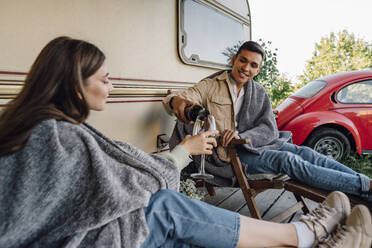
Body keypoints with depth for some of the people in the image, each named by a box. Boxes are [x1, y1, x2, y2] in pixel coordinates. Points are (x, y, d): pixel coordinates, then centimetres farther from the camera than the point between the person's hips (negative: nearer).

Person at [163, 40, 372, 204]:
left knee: (304, 152, -16)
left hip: (256, 144, 5)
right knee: (288, 160, -23)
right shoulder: (211, 86, -2)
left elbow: (269, 130, -2)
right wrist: (177, 101, -38)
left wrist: (241, 136, -22)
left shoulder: (259, 93, 9)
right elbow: (171, 100, -11)